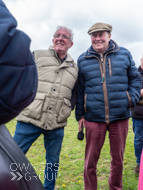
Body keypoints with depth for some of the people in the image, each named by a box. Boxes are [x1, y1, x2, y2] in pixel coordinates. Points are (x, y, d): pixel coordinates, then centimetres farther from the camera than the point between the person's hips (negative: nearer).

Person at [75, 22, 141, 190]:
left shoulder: (124, 54, 6)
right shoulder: (82, 60, 5)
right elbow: (79, 90, 8)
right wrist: (79, 115, 6)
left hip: (120, 117, 1)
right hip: (93, 118, -1)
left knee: (118, 159, 18)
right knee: (90, 162, 8)